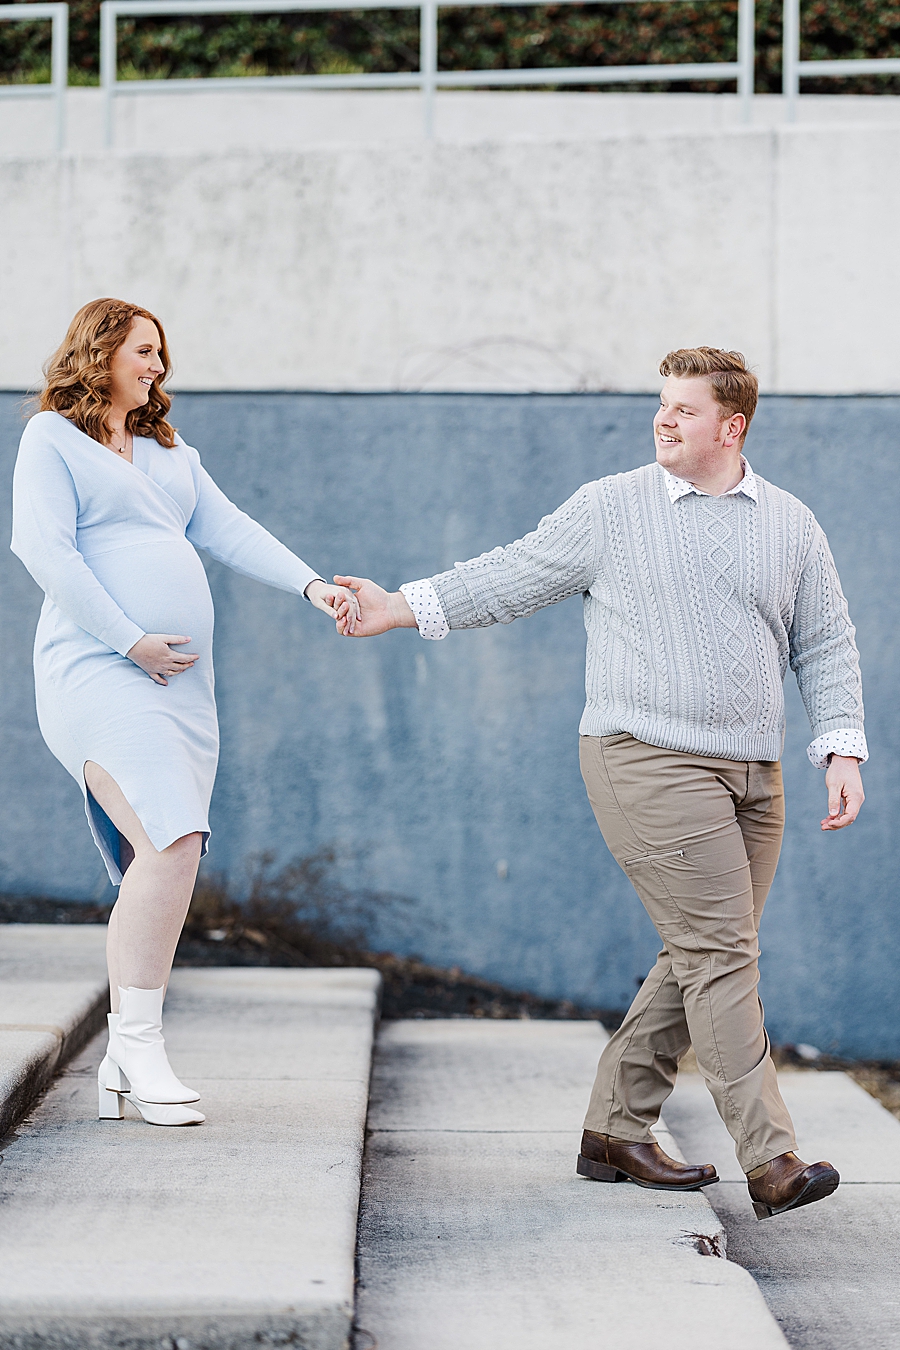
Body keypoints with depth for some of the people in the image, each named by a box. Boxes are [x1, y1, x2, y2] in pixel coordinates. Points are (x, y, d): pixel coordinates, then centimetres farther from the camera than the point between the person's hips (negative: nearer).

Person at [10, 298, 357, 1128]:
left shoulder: (171, 454, 24)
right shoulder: (52, 438, 3)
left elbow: (230, 530, 15)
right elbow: (45, 548, -8)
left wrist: (309, 584, -2)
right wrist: (131, 641, -13)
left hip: (181, 683, 7)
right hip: (100, 673, -7)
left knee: (165, 860, 2)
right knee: (169, 846, -22)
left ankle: (125, 1063, 8)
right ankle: (139, 1045, -15)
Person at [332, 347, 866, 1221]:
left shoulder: (790, 525, 12)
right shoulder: (610, 509, 3)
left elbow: (825, 647, 14)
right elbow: (514, 577, 7)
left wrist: (841, 752, 5)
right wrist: (403, 608, 0)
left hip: (752, 774, 5)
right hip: (647, 759, -5)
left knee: (702, 962, 7)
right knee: (718, 953, -12)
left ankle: (615, 1130, 19)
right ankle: (769, 1160, -13)